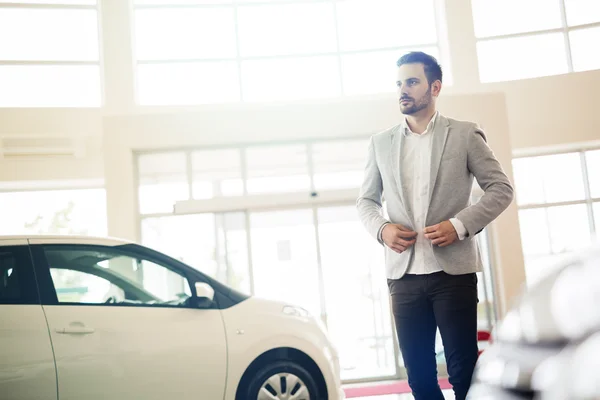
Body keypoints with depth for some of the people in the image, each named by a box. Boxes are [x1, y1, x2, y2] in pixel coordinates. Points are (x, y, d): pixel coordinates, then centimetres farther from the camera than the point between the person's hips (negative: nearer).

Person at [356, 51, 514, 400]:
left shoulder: (465, 134, 3)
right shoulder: (381, 143, 11)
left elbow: (501, 189, 2)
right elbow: (366, 199, 15)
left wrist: (460, 224, -12)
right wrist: (382, 228, -7)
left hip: (453, 271, -3)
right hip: (404, 274, 3)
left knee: (463, 371, 2)